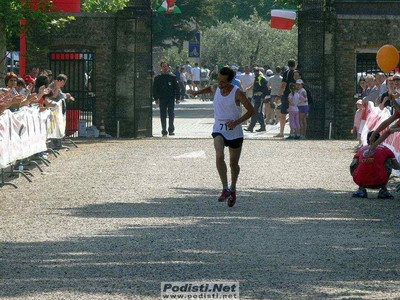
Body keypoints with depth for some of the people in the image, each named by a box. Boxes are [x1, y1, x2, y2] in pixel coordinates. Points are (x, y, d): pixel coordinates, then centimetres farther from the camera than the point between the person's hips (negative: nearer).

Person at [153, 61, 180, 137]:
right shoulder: (158, 78, 8)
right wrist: (156, 98, -1)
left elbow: (177, 88, 6)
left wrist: (177, 98, 0)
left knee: (171, 114, -3)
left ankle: (171, 130, 4)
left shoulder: (173, 77, 5)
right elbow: (154, 89, 9)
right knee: (163, 115, 1)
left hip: (171, 99, -1)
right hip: (162, 99, 1)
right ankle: (164, 131, 5)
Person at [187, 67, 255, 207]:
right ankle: (225, 189, -24)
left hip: (235, 132, -2)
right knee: (219, 156, -24)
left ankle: (232, 190, 31)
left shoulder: (237, 93, -14)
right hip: (219, 130, 2)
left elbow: (251, 110, -11)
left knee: (233, 163, 9)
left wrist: (236, 122, -20)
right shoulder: (216, 88, 1)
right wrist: (197, 92, 18)